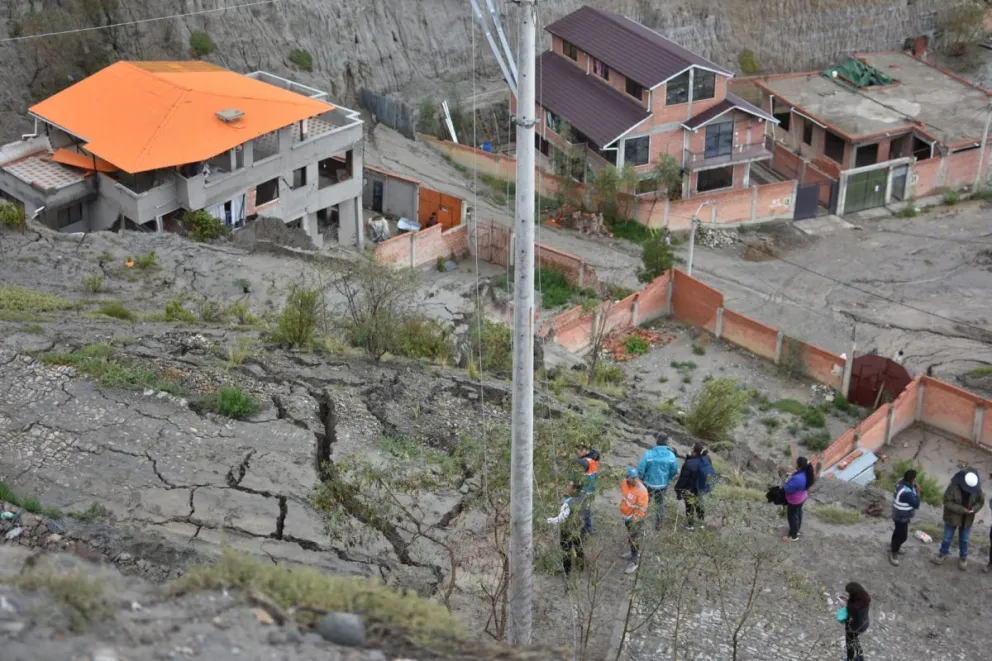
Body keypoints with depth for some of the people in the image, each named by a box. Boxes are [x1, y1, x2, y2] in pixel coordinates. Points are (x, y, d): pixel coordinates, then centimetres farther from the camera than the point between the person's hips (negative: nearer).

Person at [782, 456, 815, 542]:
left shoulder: (797, 478, -42)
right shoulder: (805, 472, -13)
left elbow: (787, 489, -30)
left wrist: (789, 478, -15)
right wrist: (792, 476, -5)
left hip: (794, 500, -8)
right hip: (802, 497, 8)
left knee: (792, 516, 13)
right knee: (798, 513, 28)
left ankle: (793, 536, 31)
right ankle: (797, 529, 50)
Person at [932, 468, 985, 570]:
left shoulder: (977, 489, -17)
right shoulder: (953, 486, -27)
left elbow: (981, 502, -3)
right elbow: (947, 501, -24)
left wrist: (973, 509, -24)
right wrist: (961, 509, -30)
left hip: (967, 519, 2)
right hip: (952, 517, -2)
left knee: (964, 540, 17)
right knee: (947, 538, 15)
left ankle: (963, 557, 37)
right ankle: (943, 554, 38)